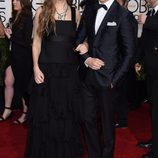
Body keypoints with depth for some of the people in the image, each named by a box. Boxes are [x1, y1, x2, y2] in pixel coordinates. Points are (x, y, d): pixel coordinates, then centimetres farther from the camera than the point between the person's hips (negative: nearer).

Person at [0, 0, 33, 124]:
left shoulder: (27, 19, -16)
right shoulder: (16, 17, 7)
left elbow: (27, 42, -19)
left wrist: (11, 36, -12)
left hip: (24, 58, -7)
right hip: (14, 55, 7)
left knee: (23, 85, 6)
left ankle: (25, 113, 22)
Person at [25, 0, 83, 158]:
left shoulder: (75, 13, 6)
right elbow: (37, 42, 1)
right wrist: (36, 68, -6)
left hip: (69, 70, 2)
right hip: (46, 69, -1)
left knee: (68, 113, 8)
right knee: (45, 114, 4)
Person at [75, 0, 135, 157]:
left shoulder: (122, 14, -7)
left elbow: (128, 52, -6)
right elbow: (78, 39, 11)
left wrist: (115, 79, -9)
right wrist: (87, 59, -7)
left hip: (106, 78, -4)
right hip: (87, 75, 4)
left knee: (107, 121, 10)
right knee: (88, 119, 13)